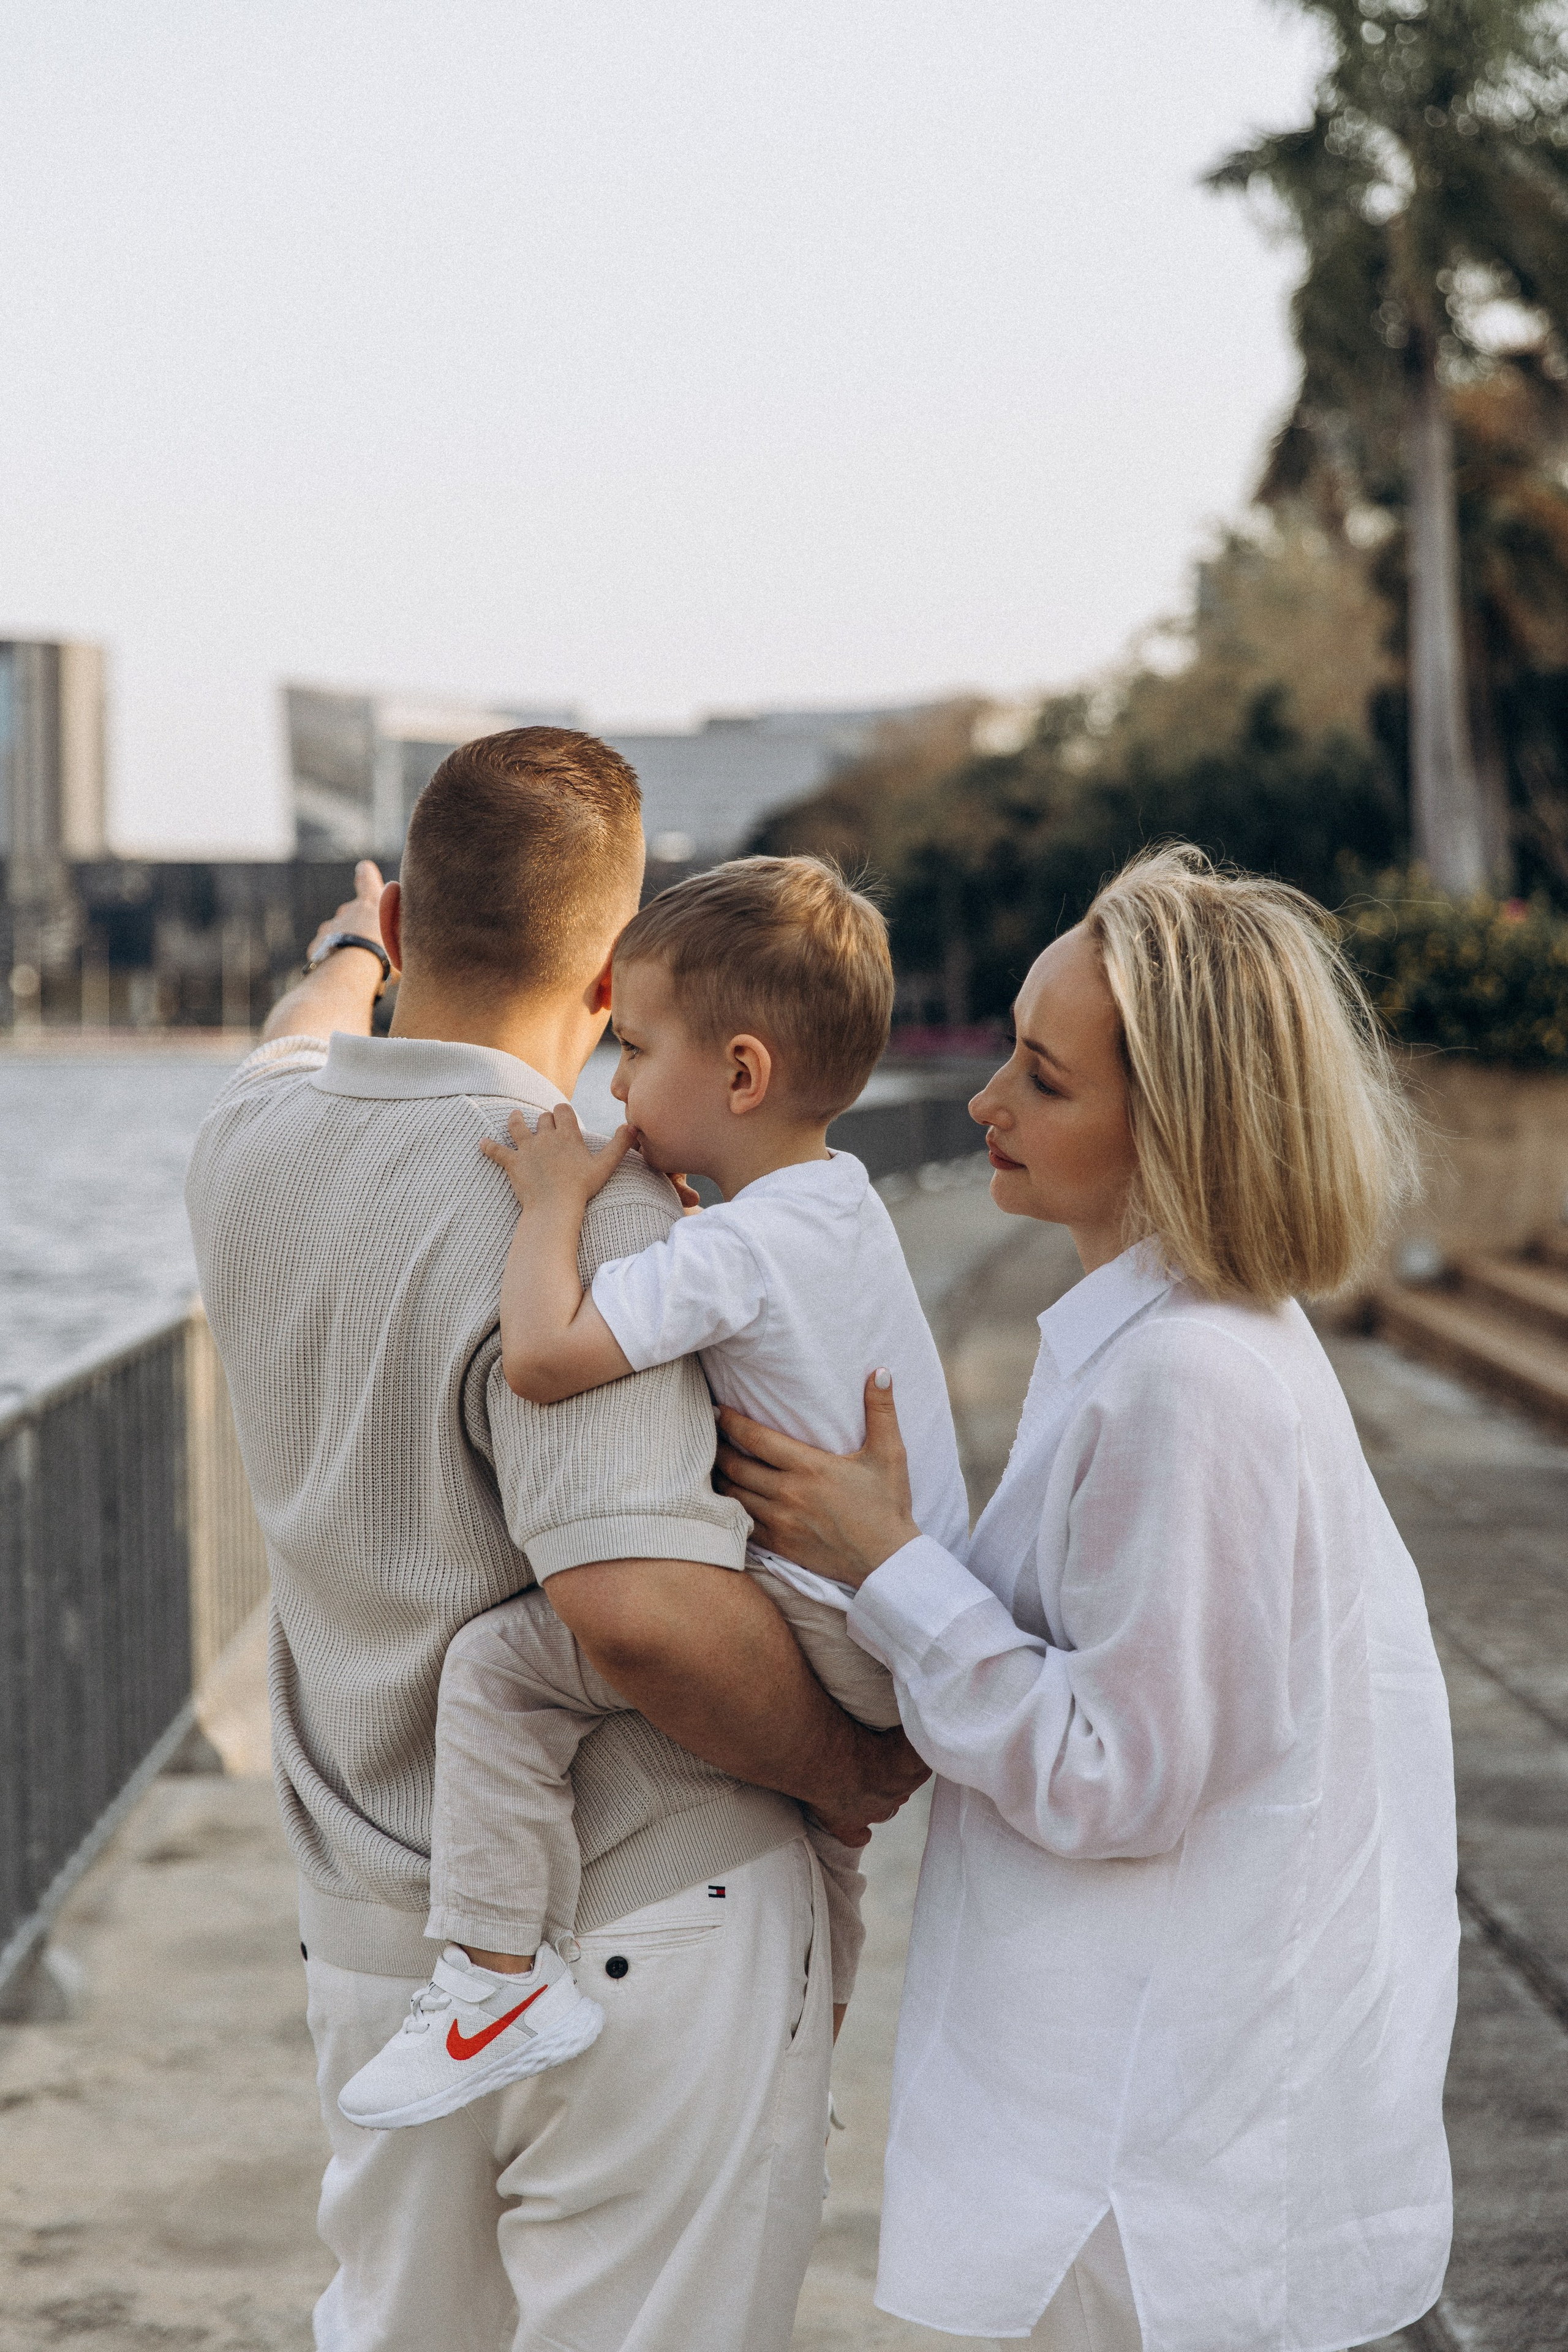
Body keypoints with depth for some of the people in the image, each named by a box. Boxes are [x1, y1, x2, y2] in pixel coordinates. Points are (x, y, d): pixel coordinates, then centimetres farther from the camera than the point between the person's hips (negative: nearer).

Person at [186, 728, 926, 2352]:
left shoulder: (252, 1148, 0)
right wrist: (845, 1772, -16)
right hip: (648, 1930, -7)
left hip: (375, 1938, 7)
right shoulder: (580, 1215, -23)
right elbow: (640, 1599, -34)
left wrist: (346, 954, 49)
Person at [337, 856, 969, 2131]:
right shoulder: (841, 1203, 8)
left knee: (500, 1658, -14)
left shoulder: (736, 1245, -23)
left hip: (826, 1633, -10)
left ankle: (505, 1976, -11)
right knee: (820, 1796, 36)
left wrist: (556, 1200, -19)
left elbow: (541, 1354, -33)